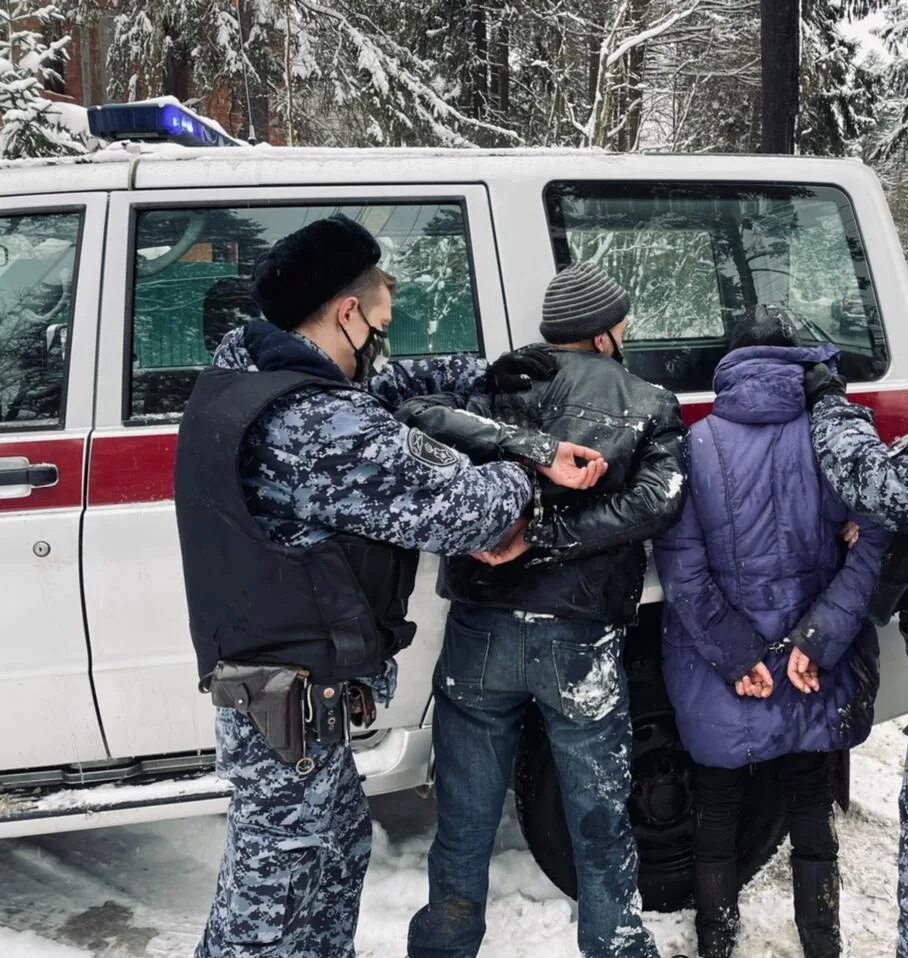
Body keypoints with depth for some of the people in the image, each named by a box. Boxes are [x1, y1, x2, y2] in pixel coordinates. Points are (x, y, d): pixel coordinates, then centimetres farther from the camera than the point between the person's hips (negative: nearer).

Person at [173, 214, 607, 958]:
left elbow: (378, 391, 17)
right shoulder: (324, 430, -27)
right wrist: (537, 459, -5)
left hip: (262, 669, 10)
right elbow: (463, 510, -23)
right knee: (273, 896, 6)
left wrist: (484, 376, 11)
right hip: (291, 699, -10)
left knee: (338, 842, 26)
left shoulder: (239, 375, 4)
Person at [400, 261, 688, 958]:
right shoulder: (650, 406, 4)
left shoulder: (500, 383, 4)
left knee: (464, 822, 16)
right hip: (584, 643, -1)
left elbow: (416, 415, -14)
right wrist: (544, 534, -16)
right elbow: (658, 501, -13)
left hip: (482, 632, 1)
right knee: (601, 824, 16)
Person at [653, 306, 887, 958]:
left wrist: (734, 655, -12)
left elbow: (680, 563, -14)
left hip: (718, 677, -1)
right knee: (812, 810, 21)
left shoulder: (698, 443, -8)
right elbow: (877, 538, -15)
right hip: (814, 667, 1)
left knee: (717, 816, 18)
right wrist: (819, 638, -16)